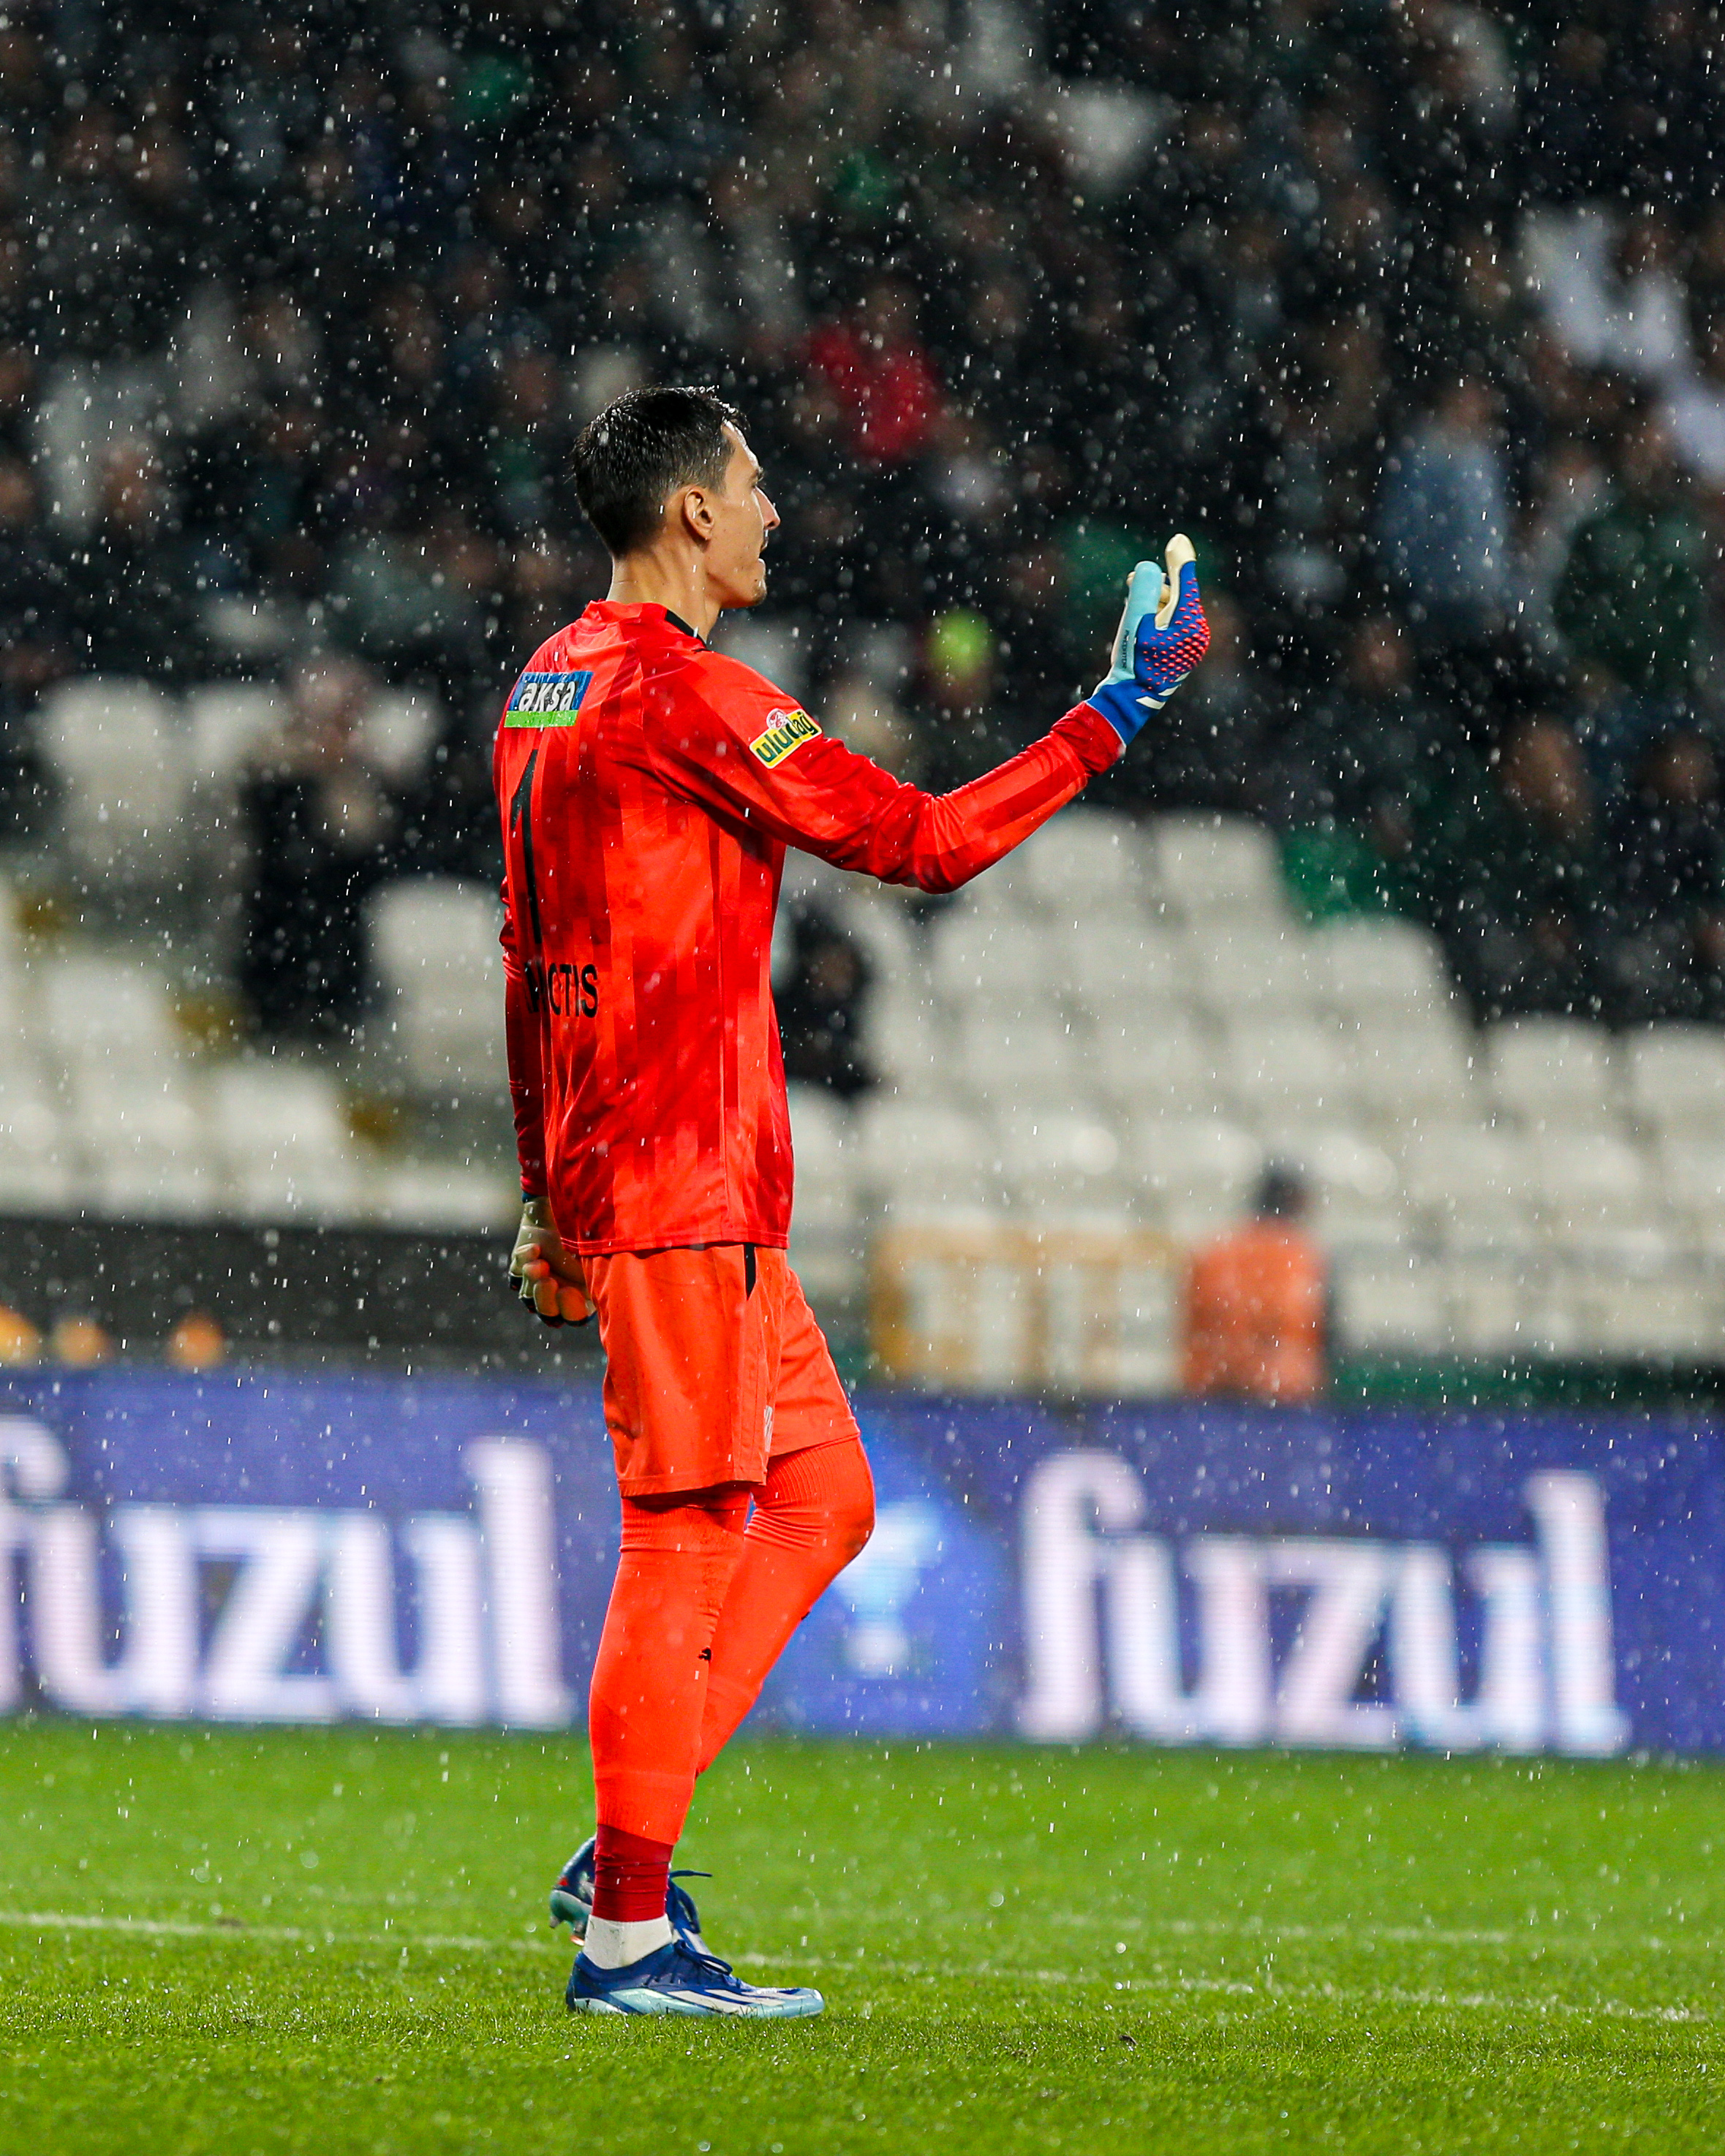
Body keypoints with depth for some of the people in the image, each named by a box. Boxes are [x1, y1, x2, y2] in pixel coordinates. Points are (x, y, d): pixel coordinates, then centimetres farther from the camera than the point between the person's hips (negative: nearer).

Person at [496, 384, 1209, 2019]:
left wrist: (546, 1196, 26)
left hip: (608, 1171, 10)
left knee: (822, 1498, 13)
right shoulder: (684, 695, -14)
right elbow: (923, 840, -15)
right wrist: (1113, 719, -7)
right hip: (683, 1174, -10)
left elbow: (528, 957, 21)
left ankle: (625, 1853, 10)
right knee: (686, 1530, -8)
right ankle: (629, 1931, -7)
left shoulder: (552, 686, 16)